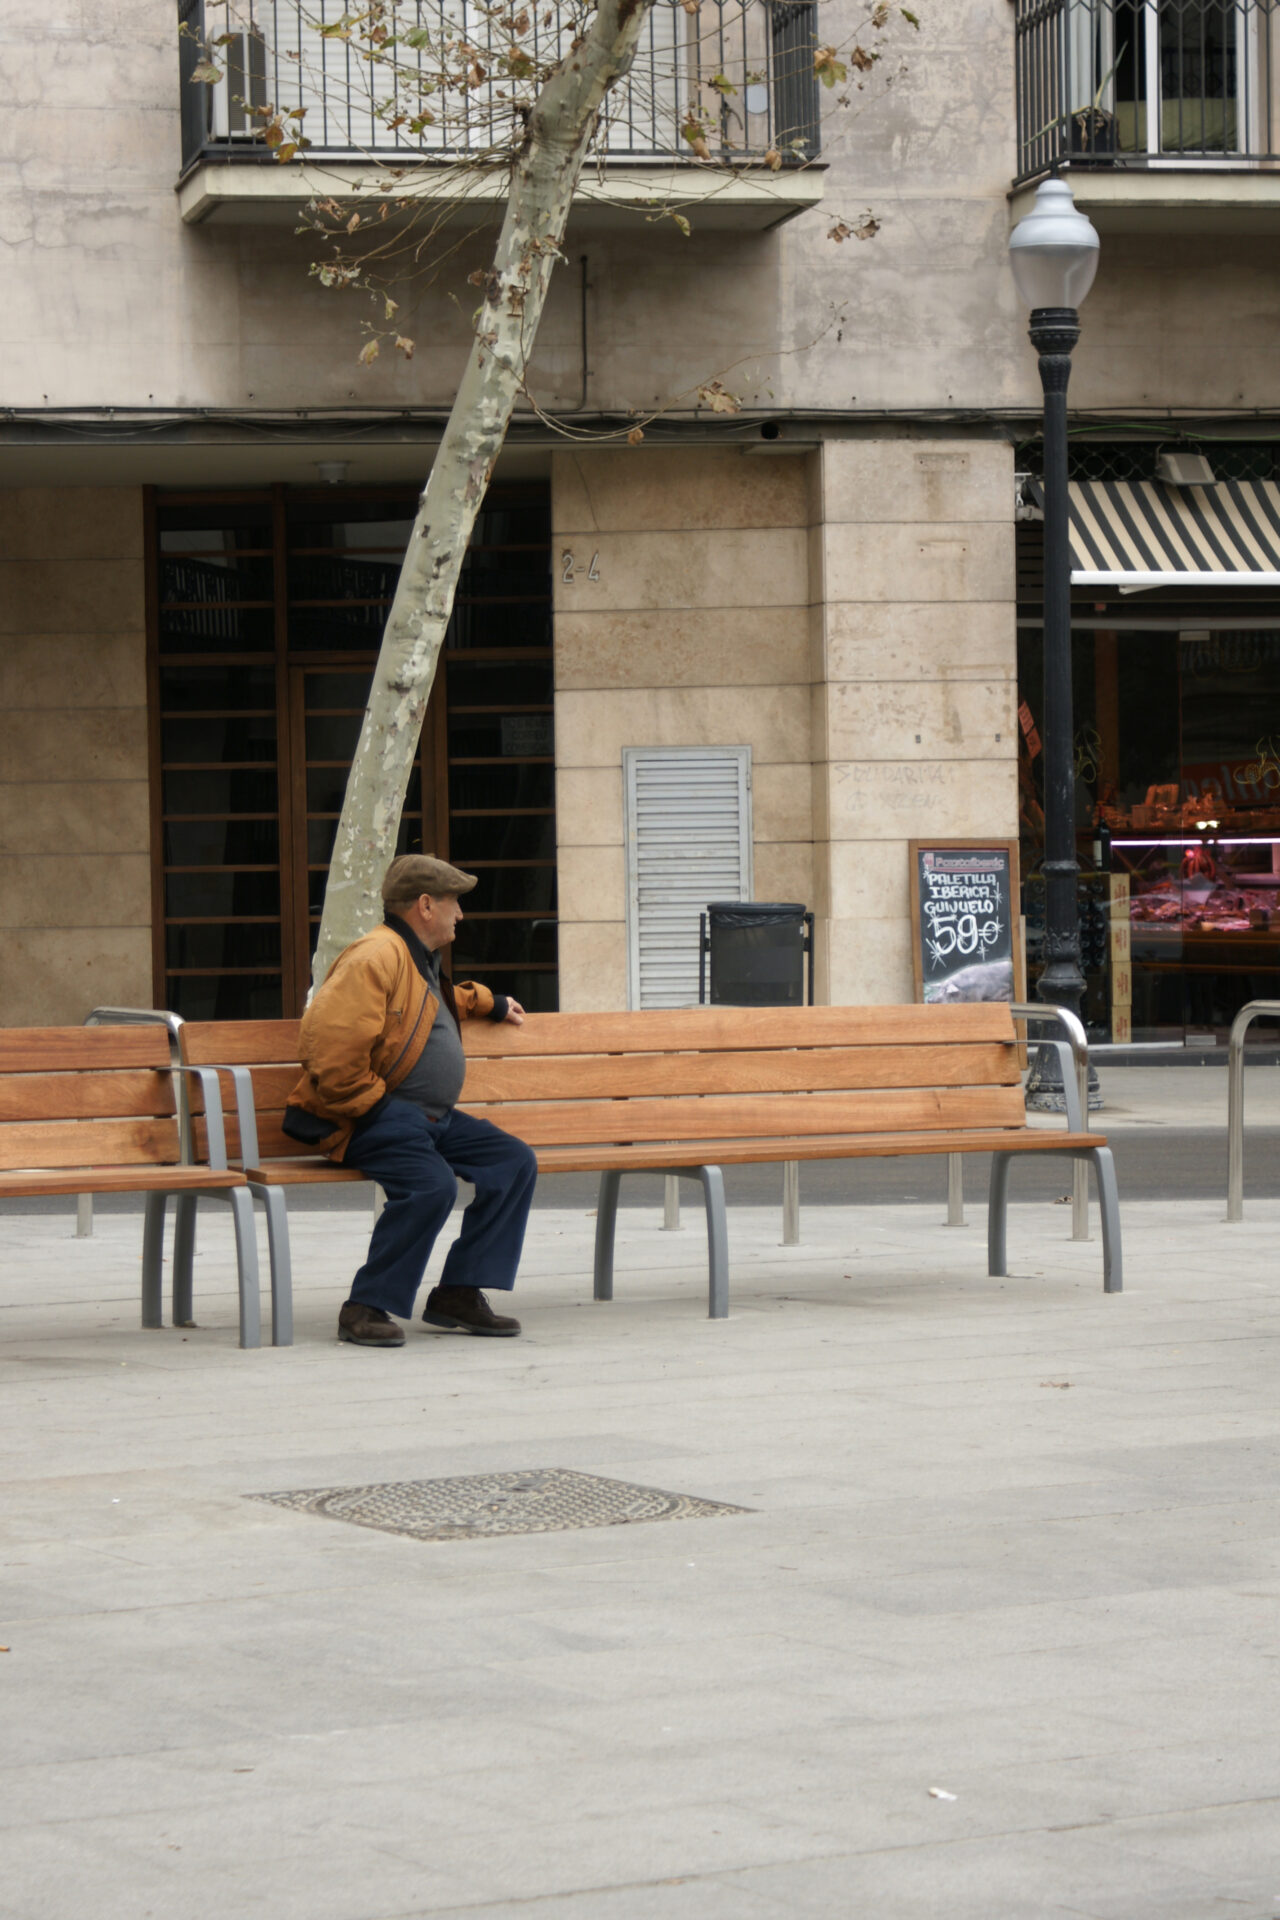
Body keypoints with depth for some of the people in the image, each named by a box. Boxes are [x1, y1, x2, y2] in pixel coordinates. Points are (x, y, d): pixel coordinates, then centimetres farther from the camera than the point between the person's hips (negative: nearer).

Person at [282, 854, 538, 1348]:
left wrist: (489, 1003, 51)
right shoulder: (375, 957, -15)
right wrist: (373, 1105, -20)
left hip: (431, 1117, 11)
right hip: (373, 1117, -11)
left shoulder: (420, 961, 22)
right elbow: (327, 1045, -26)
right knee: (431, 1184, -34)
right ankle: (367, 1308, -23)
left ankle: (458, 1295, -1)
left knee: (515, 1163, -1)